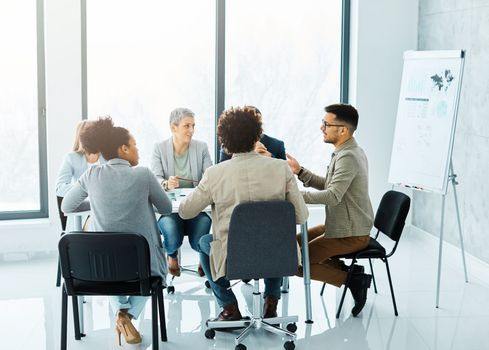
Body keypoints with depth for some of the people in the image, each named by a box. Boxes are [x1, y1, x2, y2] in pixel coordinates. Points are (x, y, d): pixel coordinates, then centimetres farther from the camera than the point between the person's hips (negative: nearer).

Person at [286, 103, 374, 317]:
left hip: (351, 234, -10)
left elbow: (332, 196, -34)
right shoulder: (347, 152, 8)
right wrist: (300, 172, 3)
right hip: (343, 225, 10)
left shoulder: (348, 157, -24)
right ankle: (345, 268, 10)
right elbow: (327, 184, 12)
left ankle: (352, 279, -6)